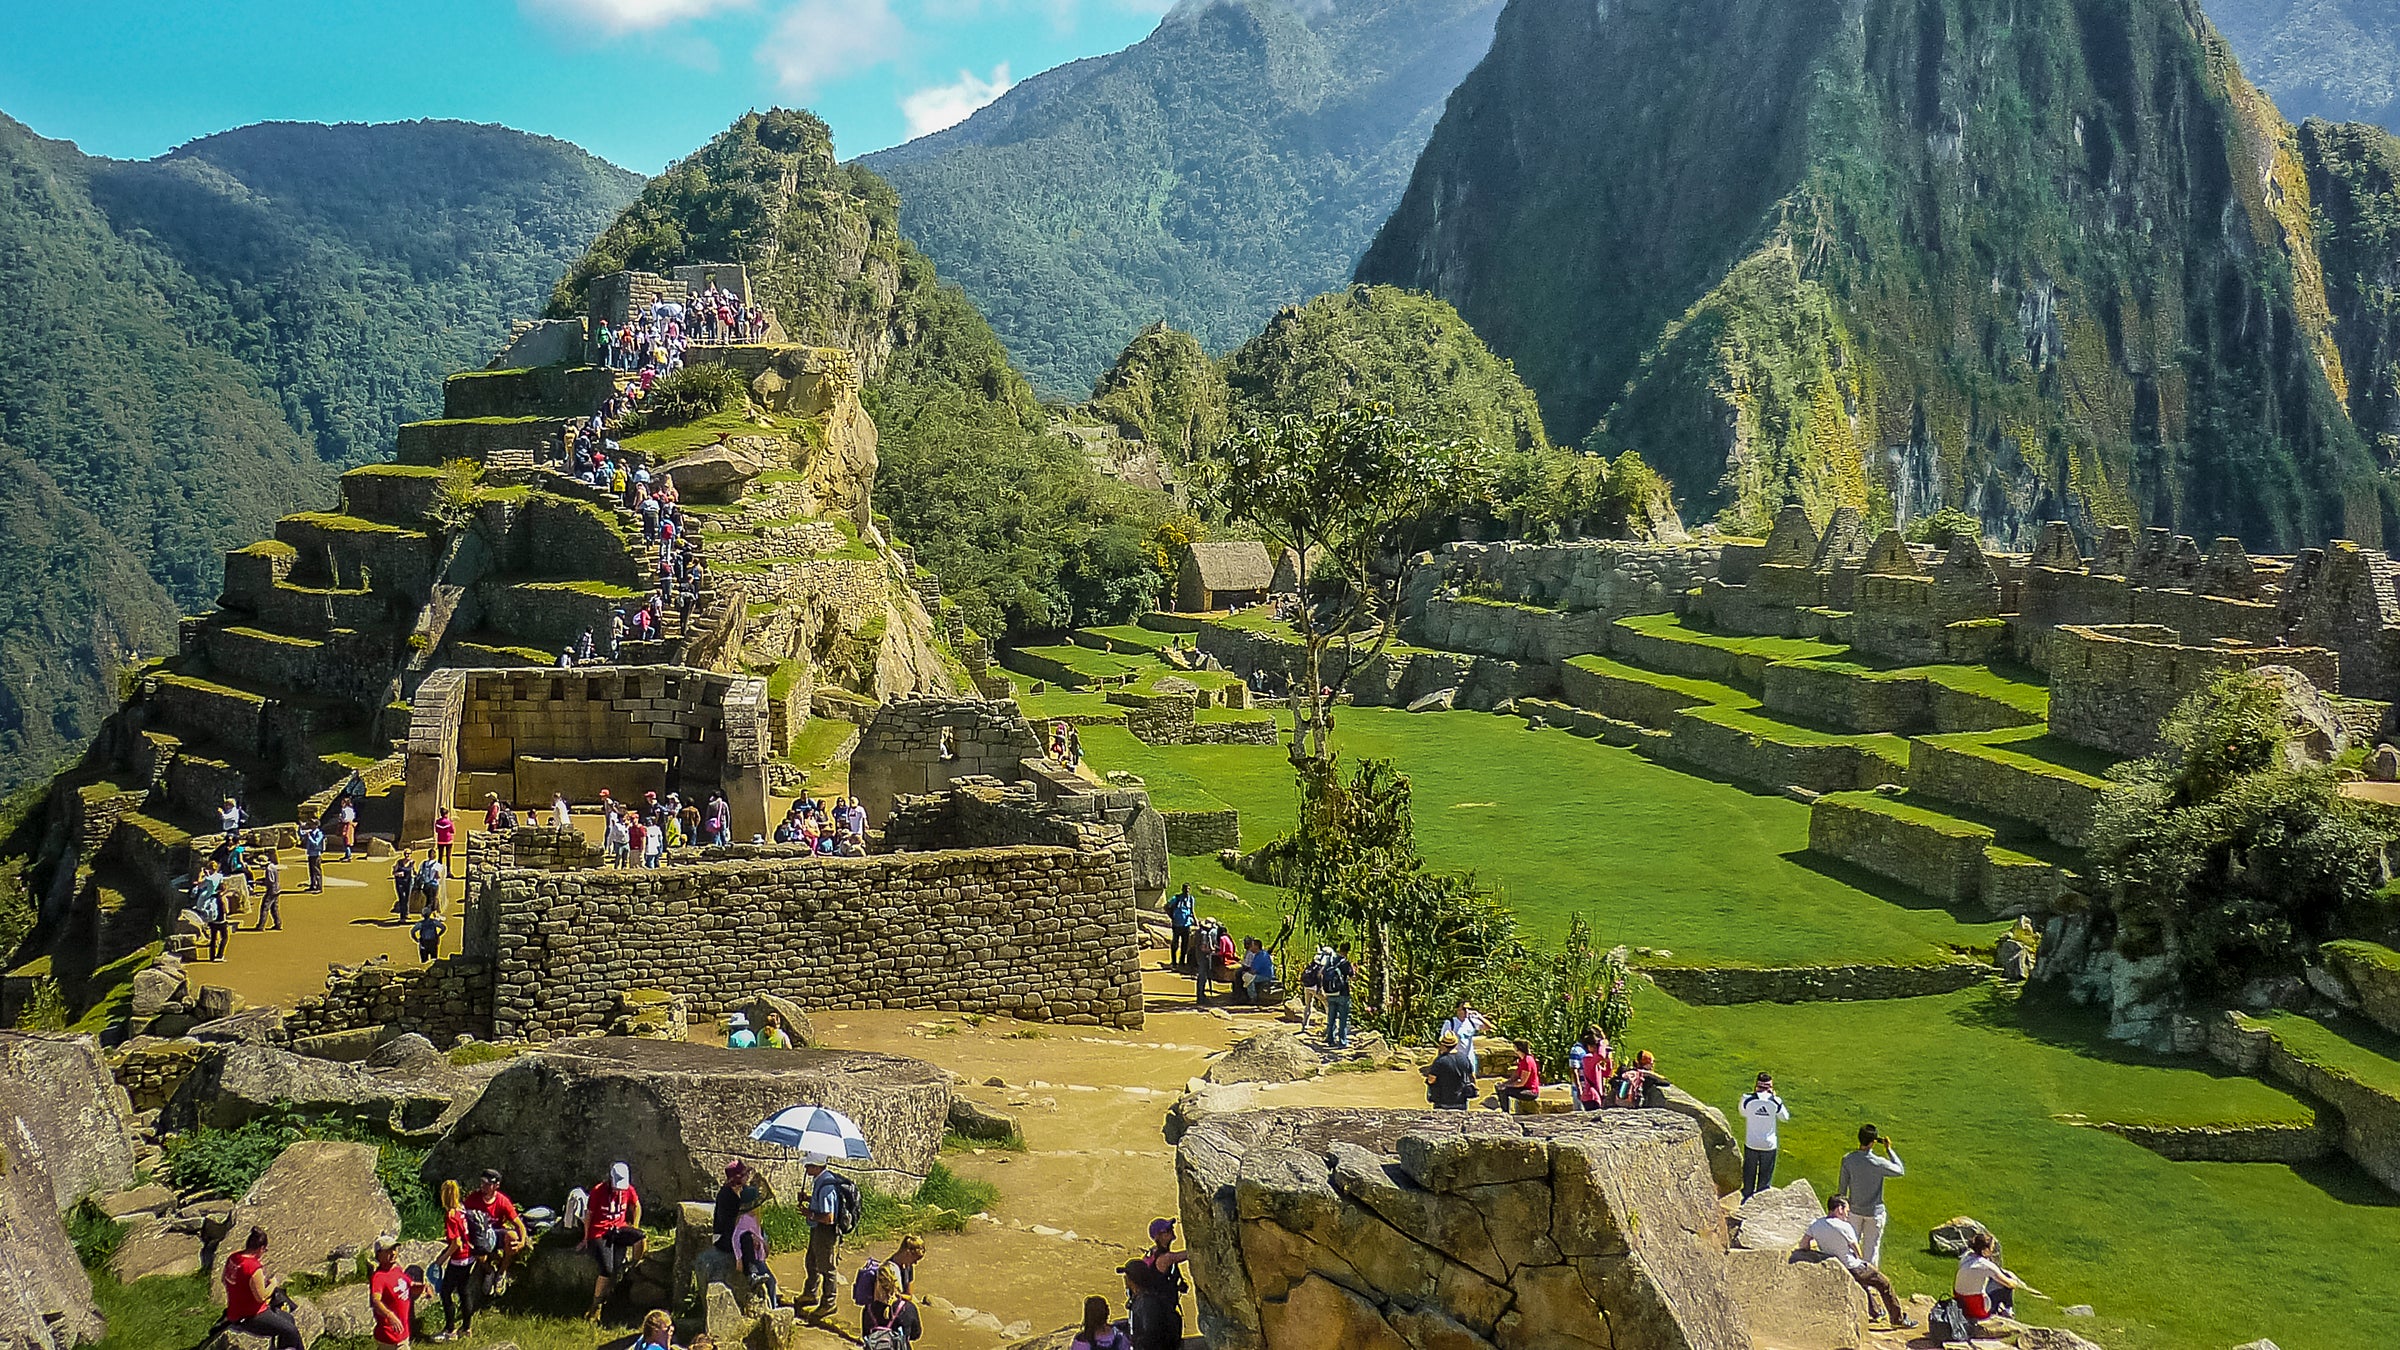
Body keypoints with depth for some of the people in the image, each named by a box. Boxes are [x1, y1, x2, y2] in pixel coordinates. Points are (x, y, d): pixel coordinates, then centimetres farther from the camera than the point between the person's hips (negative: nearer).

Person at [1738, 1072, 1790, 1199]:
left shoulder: (1747, 1099, -18)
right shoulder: (1776, 1101, -18)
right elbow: (1785, 1117, 1)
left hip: (1751, 1144, 1)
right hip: (1769, 1145, -1)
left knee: (1749, 1174, 21)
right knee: (1765, 1175, 19)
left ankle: (1747, 1197, 36)